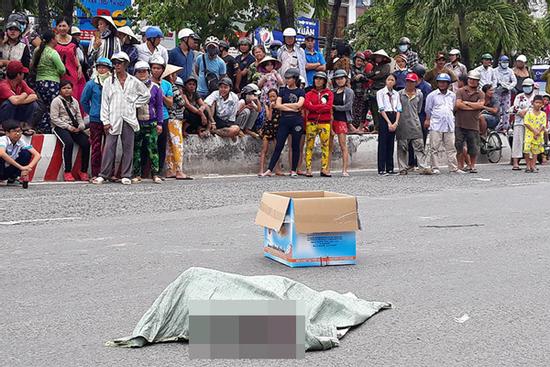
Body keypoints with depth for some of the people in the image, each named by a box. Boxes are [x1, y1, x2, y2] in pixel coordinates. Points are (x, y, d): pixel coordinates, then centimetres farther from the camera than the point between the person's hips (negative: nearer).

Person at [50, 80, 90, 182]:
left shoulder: (74, 101, 18)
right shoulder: (56, 101, 0)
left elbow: (79, 116, 19)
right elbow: (54, 118, -8)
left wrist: (81, 126, -3)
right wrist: (68, 127, -16)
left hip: (74, 128, 5)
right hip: (60, 127, -5)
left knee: (86, 143, -17)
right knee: (69, 143, -32)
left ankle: (83, 171, -8)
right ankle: (67, 172, -25)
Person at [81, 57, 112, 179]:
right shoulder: (91, 84, 2)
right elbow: (83, 100, 12)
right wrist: (91, 112, 12)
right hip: (95, 120, -1)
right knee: (96, 147, 0)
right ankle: (95, 174, 4)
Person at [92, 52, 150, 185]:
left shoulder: (133, 81, 9)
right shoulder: (109, 81, 8)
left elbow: (146, 94, 19)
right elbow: (105, 101, 4)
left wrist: (135, 104, 7)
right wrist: (105, 121, -3)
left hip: (129, 118, 1)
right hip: (113, 119, -1)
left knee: (128, 147, 2)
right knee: (109, 147, -6)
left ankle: (126, 175, 7)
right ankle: (103, 175, -2)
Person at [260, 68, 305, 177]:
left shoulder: (300, 92, 5)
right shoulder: (283, 91, 10)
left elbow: (299, 104, -11)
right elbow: (277, 105, -2)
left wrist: (285, 105, -3)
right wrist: (292, 108, -7)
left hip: (297, 120, -1)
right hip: (284, 120, 1)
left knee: (295, 146, 3)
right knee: (278, 146, -2)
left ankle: (293, 170, 10)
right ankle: (269, 170, -4)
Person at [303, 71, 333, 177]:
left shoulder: (329, 93, 10)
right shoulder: (310, 93, 12)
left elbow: (329, 106, -6)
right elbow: (306, 105, -7)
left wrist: (314, 107, -8)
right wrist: (322, 107, -11)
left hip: (325, 122, 0)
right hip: (311, 122, 0)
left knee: (325, 146, -1)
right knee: (309, 145, -3)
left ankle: (324, 169, 3)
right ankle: (308, 169, -3)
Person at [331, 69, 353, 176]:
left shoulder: (349, 91, 3)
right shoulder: (332, 91, 15)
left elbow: (348, 106, -5)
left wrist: (334, 107, -4)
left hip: (342, 119, -4)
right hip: (331, 118, 4)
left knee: (343, 144, -8)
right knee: (329, 144, 3)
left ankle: (345, 170, -11)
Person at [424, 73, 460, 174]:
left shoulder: (452, 95, 13)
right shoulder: (432, 95, 4)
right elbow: (428, 110, 8)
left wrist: (451, 119, 15)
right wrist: (428, 120, 1)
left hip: (449, 126, 3)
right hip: (436, 125, -3)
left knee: (451, 148, 2)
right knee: (434, 148, -3)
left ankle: (453, 168, 5)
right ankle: (435, 168, 2)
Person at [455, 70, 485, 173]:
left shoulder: (480, 94, 9)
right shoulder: (461, 91, 6)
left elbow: (480, 105, -9)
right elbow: (458, 104, -8)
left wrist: (466, 103, -5)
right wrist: (473, 107, -6)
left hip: (473, 125, 0)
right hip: (460, 124, 0)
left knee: (473, 148, 3)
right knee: (459, 146, -1)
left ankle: (472, 166, 18)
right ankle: (460, 166, 8)